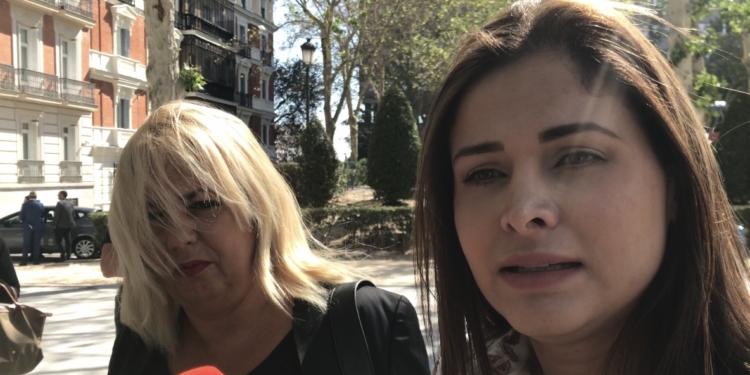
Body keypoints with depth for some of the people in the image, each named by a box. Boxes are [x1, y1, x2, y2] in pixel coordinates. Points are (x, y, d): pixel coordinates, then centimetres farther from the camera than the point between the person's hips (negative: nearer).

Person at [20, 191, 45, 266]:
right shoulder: (40, 205, -1)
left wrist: (24, 220, 16)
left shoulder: (25, 204, -7)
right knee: (37, 243, 7)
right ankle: (36, 260, 4)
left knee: (26, 244, 4)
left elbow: (21, 216, -4)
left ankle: (24, 260, 0)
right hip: (38, 226, 1)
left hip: (28, 227, -1)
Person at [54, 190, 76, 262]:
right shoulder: (71, 203, 10)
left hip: (61, 225, -7)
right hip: (69, 225, 7)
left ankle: (63, 255, -11)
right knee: (67, 240, 12)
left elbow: (57, 215, -16)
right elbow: (72, 214, 11)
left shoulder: (60, 203, -14)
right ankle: (68, 255, 12)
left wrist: (55, 223, -8)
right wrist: (72, 222, 14)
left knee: (58, 240, -1)